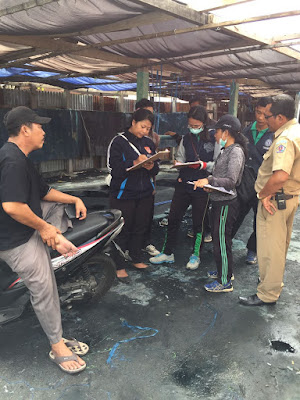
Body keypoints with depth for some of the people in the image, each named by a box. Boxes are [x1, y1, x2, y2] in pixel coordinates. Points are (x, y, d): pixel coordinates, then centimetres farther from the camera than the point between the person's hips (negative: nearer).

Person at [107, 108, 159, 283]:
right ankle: (120, 266, 16)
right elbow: (114, 169, -15)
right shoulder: (119, 142, -6)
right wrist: (134, 163, -26)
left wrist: (152, 166, -11)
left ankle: (137, 259, 31)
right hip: (124, 195, -5)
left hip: (145, 193, 6)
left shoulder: (149, 143, 11)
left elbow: (156, 169, 12)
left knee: (141, 228, 13)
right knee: (123, 230, 2)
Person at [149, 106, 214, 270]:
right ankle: (167, 253, 24)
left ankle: (195, 255, 28)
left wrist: (203, 165, -21)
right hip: (183, 184, 4)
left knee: (198, 222, 9)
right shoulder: (186, 139, 7)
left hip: (201, 187, -4)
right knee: (173, 219, 8)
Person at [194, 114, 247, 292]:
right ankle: (225, 271, 36)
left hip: (226, 203, -10)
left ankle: (225, 282, 11)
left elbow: (231, 181, -23)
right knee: (219, 239, 20)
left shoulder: (236, 151, -16)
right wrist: (208, 182, 6)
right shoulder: (226, 150, 14)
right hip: (219, 201, 10)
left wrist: (210, 180, -28)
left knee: (222, 242, -2)